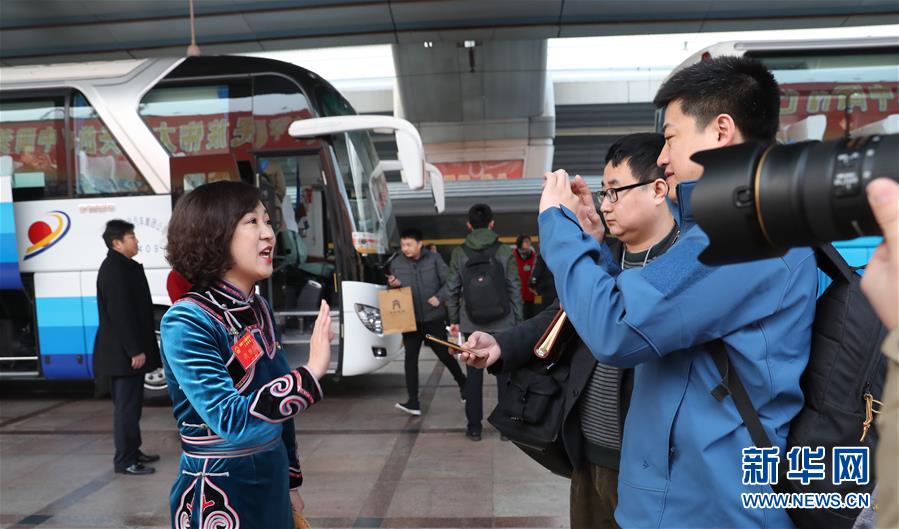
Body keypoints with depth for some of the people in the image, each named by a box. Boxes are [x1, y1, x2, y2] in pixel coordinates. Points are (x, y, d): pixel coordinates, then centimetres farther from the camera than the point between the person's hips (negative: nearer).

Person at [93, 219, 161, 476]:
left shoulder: (123, 267, 16)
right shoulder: (114, 269, -16)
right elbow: (121, 314, -22)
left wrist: (139, 348, 19)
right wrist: (135, 350, -22)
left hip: (128, 351, 10)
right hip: (123, 353, -10)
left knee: (131, 405, 16)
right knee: (126, 406, -4)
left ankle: (132, 452, 26)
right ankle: (124, 460, 4)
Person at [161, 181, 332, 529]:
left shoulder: (259, 309, 2)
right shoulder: (187, 322, -20)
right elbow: (232, 421, -28)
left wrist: (290, 481, 14)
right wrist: (312, 372, -30)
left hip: (271, 480, 7)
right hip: (218, 497, -6)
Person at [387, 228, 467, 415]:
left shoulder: (433, 259, -4)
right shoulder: (396, 264, 2)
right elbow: (393, 293, 11)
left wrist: (439, 297, -16)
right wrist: (393, 285, -10)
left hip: (434, 318, -2)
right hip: (410, 320, 2)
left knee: (444, 354, 8)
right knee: (410, 357, -4)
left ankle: (462, 383, 35)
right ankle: (413, 402, 0)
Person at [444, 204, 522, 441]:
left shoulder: (459, 253, -2)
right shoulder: (505, 252, -5)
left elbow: (452, 290, 0)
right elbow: (514, 290, -3)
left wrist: (454, 320, 9)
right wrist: (518, 322, 4)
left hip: (471, 325, 1)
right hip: (502, 324, -1)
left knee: (474, 375, 9)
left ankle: (474, 426, 14)